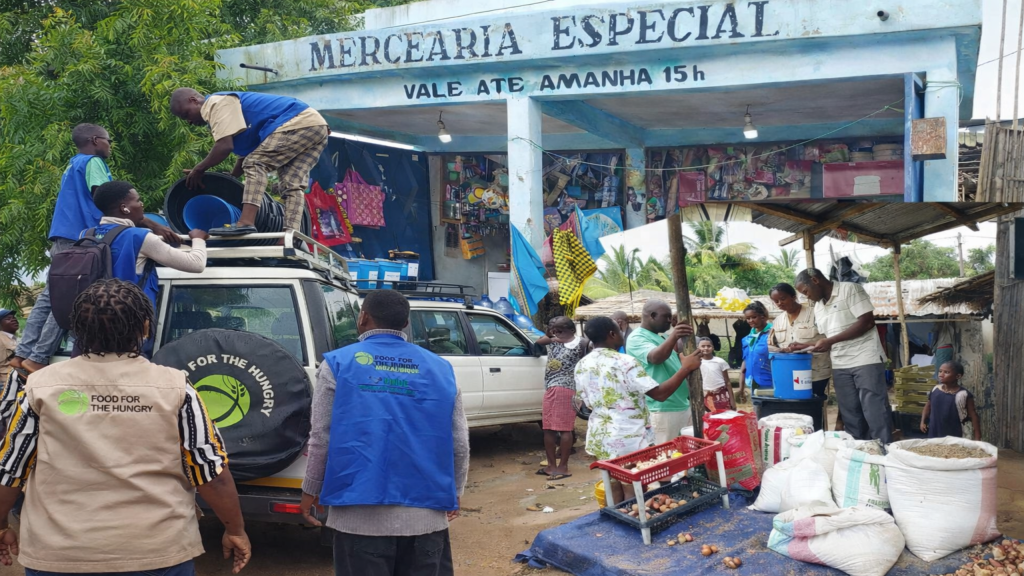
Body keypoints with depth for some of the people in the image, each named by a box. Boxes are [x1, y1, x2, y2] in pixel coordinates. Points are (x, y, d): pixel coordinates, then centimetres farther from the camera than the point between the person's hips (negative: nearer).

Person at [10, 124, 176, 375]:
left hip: (63, 239, 10)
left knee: (51, 296, 10)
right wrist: (152, 225, -21)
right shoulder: (93, 163, -5)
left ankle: (23, 354, 9)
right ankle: (38, 358, -9)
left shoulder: (73, 166, 26)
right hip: (79, 239, -10)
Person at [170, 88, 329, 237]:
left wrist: (199, 169, -3)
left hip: (298, 124, -10)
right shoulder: (223, 104, 26)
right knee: (292, 185, 2)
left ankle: (246, 223, -25)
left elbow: (225, 147, -16)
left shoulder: (217, 103, -5)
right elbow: (246, 153, 27)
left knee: (255, 165, -12)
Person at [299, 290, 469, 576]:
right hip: (426, 513, 3)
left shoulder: (339, 363, 0)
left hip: (361, 513, -2)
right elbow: (459, 444, 7)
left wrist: (311, 490, 13)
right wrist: (453, 492, 20)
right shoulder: (441, 369, 7)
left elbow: (321, 438, -1)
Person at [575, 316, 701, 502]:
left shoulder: (581, 366, 4)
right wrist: (685, 368, -11)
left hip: (600, 437, 7)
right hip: (630, 438, -7)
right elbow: (660, 394, -18)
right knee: (634, 496, 3)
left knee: (614, 493, 14)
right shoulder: (625, 362, -17)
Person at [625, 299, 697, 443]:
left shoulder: (660, 337, 18)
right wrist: (673, 336, -45)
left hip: (683, 406, 9)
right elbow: (655, 357, -29)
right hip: (661, 411, -9)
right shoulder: (637, 338, -10)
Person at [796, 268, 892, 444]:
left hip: (866, 361, -7)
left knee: (875, 413, -6)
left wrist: (831, 341, -15)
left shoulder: (850, 289, -6)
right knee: (851, 417, 8)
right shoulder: (818, 307, 17)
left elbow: (867, 322, -15)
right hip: (840, 367, 7)